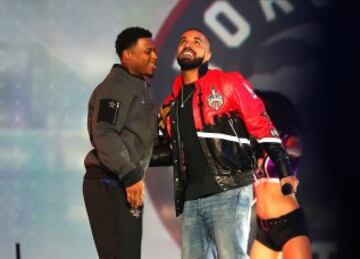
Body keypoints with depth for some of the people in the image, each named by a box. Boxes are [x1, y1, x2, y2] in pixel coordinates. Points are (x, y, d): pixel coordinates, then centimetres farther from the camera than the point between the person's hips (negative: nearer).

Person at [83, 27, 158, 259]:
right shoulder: (116, 87, -11)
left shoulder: (140, 87, 21)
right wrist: (130, 175, -27)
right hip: (110, 185, -10)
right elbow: (104, 135, -22)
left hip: (125, 184, 10)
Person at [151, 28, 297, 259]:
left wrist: (286, 171, -8)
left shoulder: (229, 83, 2)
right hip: (191, 199, 6)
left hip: (229, 192, -6)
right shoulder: (172, 102, 19)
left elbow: (262, 125, -1)